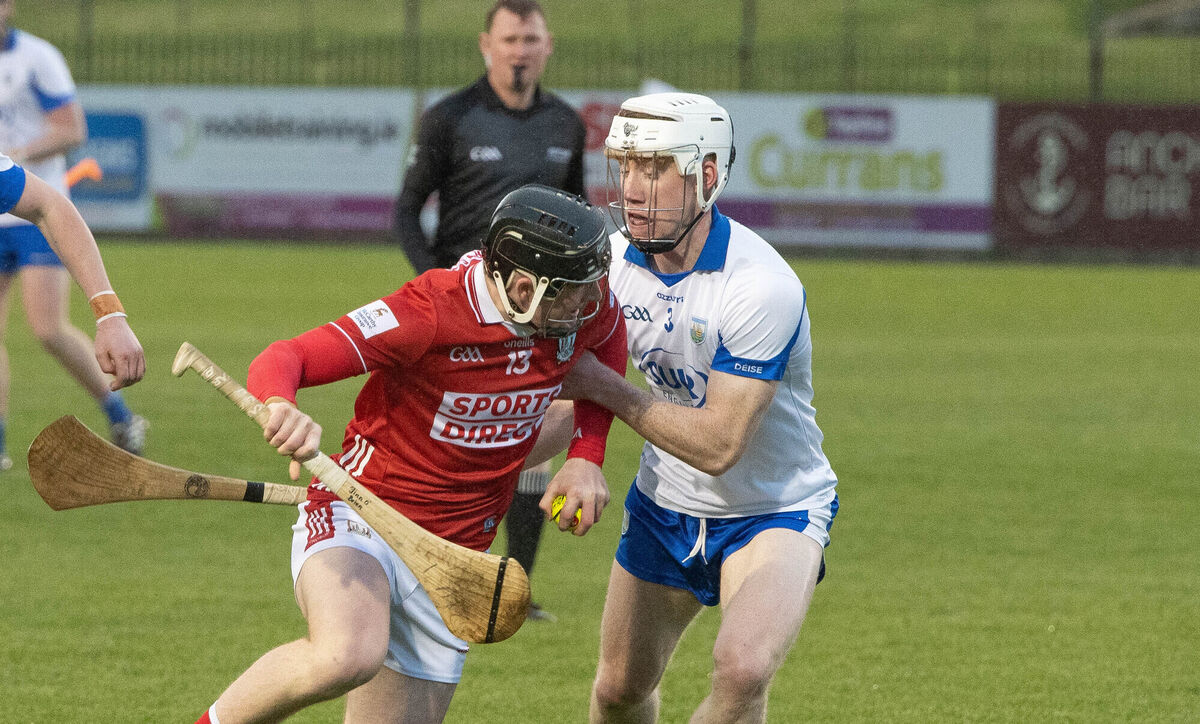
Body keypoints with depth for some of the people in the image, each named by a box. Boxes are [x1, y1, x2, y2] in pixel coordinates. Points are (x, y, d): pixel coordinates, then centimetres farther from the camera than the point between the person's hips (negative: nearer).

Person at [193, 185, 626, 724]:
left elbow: (606, 354, 20)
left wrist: (586, 457, 4)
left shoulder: (590, 307, -7)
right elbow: (278, 361, -23)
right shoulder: (432, 312, -23)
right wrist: (281, 408, -48)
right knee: (349, 655, -37)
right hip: (357, 516, -6)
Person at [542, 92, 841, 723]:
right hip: (663, 507, 6)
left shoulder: (762, 288, -29)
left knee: (742, 669, -30)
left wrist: (605, 389, -23)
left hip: (775, 513, -6)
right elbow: (583, 387, 10)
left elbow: (718, 446, -29)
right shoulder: (617, 258, -8)